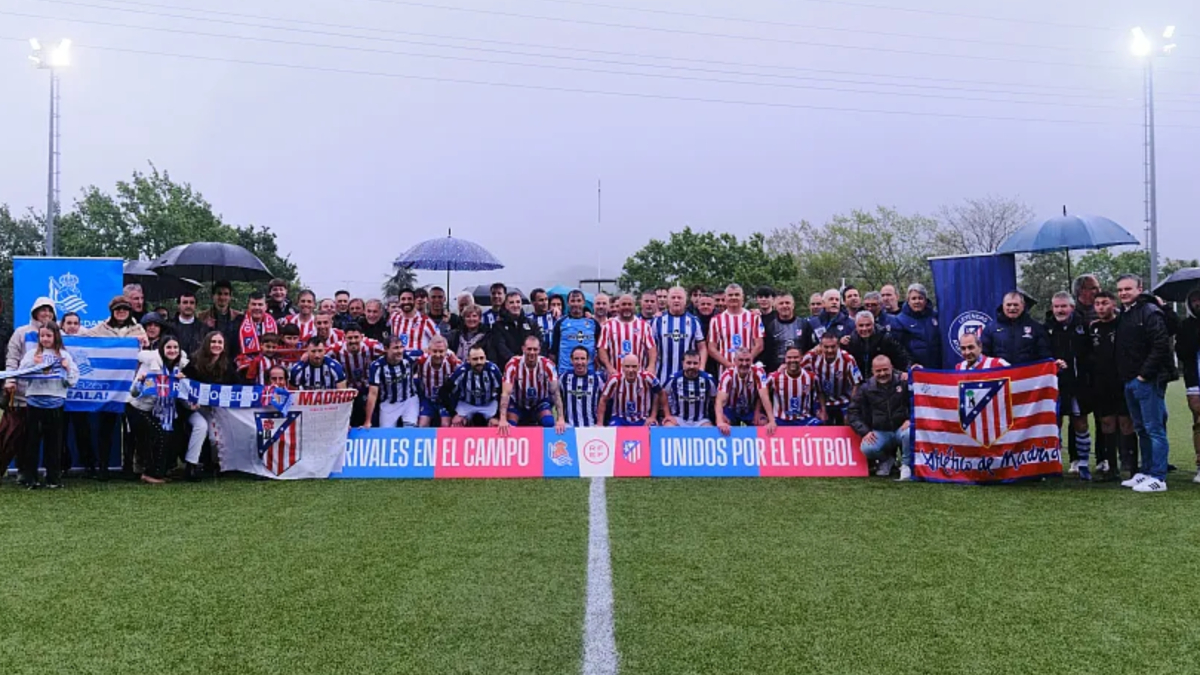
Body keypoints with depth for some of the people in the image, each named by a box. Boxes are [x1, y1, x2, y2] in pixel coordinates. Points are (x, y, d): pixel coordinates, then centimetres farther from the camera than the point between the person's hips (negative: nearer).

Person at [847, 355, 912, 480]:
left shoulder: (903, 383, -1)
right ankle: (886, 460, 8)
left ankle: (906, 465, -7)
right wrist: (864, 431, -9)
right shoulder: (866, 389, 4)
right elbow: (852, 412, 4)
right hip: (879, 432, 1)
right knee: (867, 448, -30)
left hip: (900, 429, -1)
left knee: (910, 433, -36)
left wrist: (910, 419, -17)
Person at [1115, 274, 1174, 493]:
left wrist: (1144, 374, -18)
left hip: (1148, 381, -9)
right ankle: (1146, 472, 23)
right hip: (1130, 382, 9)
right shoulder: (1123, 315, 17)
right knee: (1141, 429, 15)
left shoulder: (1150, 312, -10)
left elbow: (1161, 345, -18)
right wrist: (1125, 376, 11)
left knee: (1154, 429, -6)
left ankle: (1158, 478, -4)